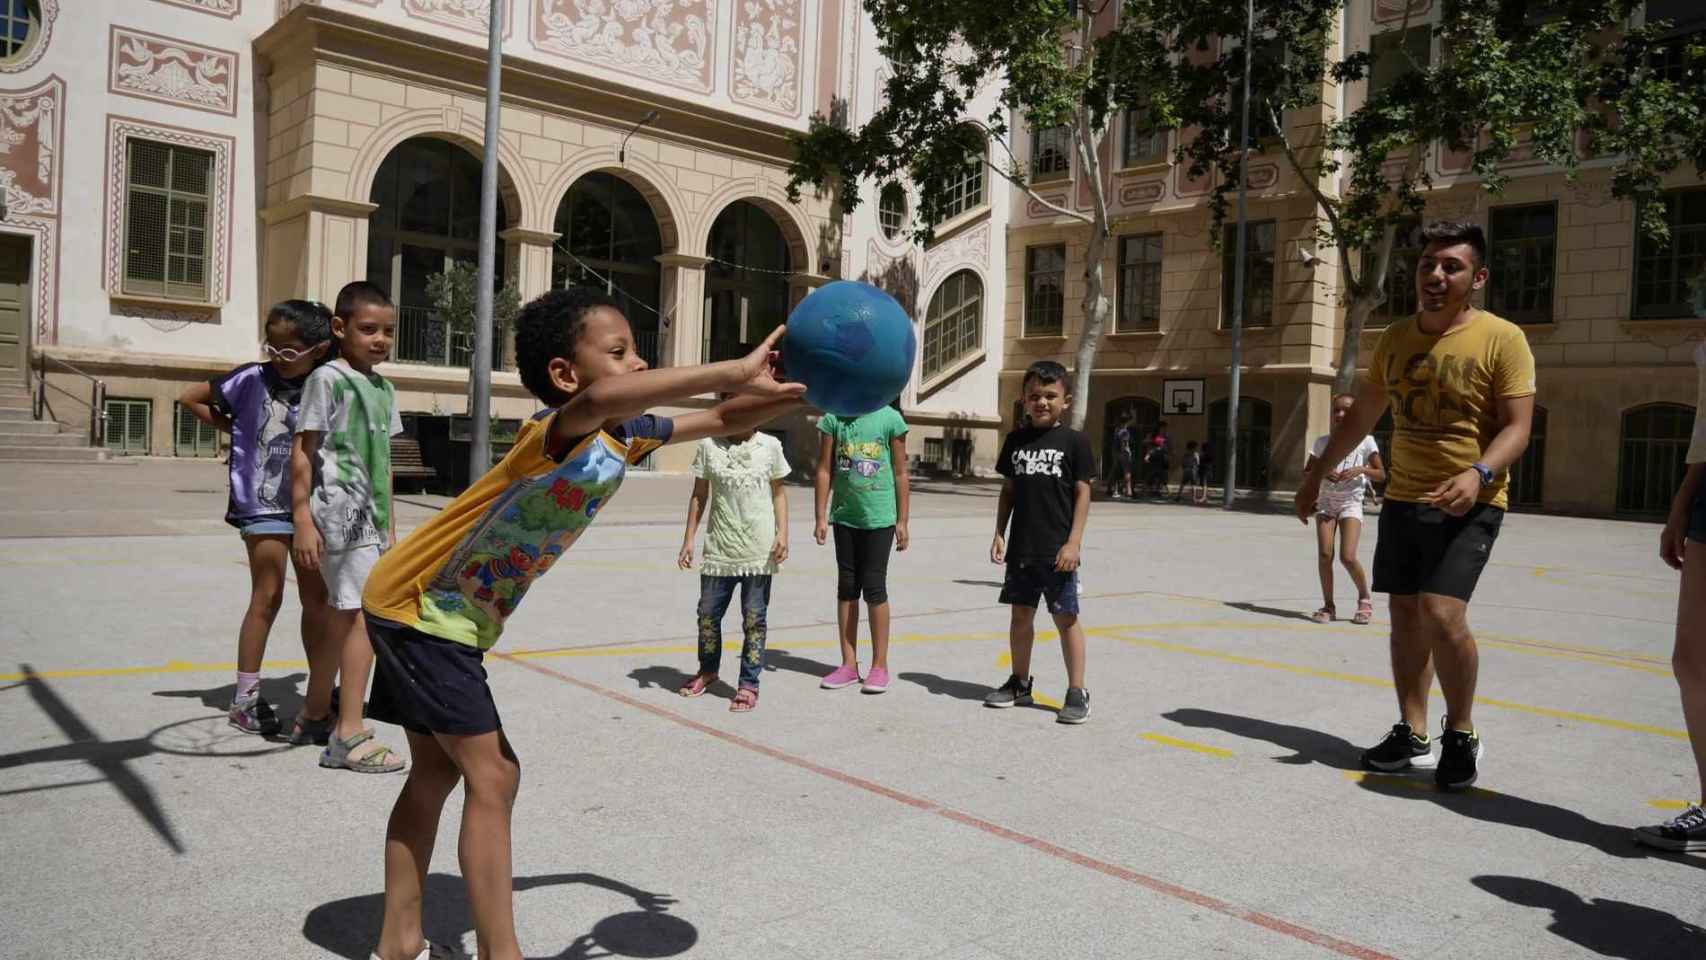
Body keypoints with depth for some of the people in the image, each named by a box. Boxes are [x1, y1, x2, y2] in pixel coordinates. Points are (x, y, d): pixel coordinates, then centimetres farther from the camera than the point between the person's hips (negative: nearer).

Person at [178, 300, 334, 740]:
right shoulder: (251, 379, -5)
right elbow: (191, 398, 7)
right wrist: (234, 430, 4)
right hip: (263, 505, -3)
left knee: (317, 599, 8)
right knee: (267, 597, 1)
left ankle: (320, 697, 20)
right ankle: (246, 696, 15)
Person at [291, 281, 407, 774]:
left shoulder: (384, 388, 15)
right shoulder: (328, 379, -7)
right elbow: (302, 452, -9)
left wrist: (389, 521, 20)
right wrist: (302, 520, -13)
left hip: (369, 517, 8)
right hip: (341, 513, -8)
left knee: (343, 615, 14)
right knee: (366, 614, -12)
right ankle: (350, 734, -8)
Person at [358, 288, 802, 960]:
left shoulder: (625, 436, -2)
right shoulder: (560, 432, -28)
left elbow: (724, 422, 8)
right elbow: (602, 398, -53)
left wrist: (800, 391, -8)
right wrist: (738, 371, -51)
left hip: (447, 614, 9)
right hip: (418, 605, -9)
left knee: (436, 770, 16)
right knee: (490, 777, -7)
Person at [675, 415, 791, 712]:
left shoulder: (770, 446, 1)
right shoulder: (709, 445, 2)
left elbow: (779, 493, 8)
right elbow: (699, 495, 8)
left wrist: (782, 532, -4)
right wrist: (688, 539, 5)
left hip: (758, 550, -1)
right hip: (719, 548, 2)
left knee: (754, 618, 3)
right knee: (708, 613, 11)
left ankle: (749, 683, 14)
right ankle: (707, 669, 35)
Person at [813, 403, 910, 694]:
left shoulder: (890, 419, -4)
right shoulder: (833, 418, 2)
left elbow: (900, 474, -1)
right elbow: (825, 470, 3)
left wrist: (902, 522, -2)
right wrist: (821, 518, -2)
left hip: (879, 517, -3)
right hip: (844, 516, 3)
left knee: (874, 589, 0)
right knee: (846, 588, 9)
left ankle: (879, 666, 11)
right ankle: (849, 665, 19)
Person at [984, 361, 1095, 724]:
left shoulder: (1074, 441, -4)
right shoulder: (1016, 440, 8)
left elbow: (1083, 493, -5)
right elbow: (1008, 490, 12)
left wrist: (1074, 542, -11)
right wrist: (1000, 535, 6)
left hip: (1057, 550, -4)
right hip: (1022, 548, 4)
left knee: (1066, 618, 0)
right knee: (1021, 614, 13)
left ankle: (1077, 692, 7)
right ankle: (1020, 683, 26)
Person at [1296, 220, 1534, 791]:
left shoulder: (1502, 340, -9)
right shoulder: (1396, 339, 8)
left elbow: (1516, 428, -13)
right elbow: (1361, 415, 17)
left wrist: (1479, 474, -31)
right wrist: (1317, 474, 18)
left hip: (1468, 505, -6)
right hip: (1403, 500, 6)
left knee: (1442, 611, -18)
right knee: (1406, 615, 8)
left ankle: (1461, 736, 3)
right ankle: (1412, 737, 19)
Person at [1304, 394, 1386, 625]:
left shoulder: (1365, 441, 0)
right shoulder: (1323, 441, 6)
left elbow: (1381, 475, 3)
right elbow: (1306, 471, 11)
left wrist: (1361, 470, -15)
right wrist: (1322, 471, -9)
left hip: (1351, 503, -2)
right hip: (1327, 501, 2)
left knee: (1347, 557, -14)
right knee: (1324, 554, -9)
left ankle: (1365, 597, 12)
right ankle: (1328, 606, 3)